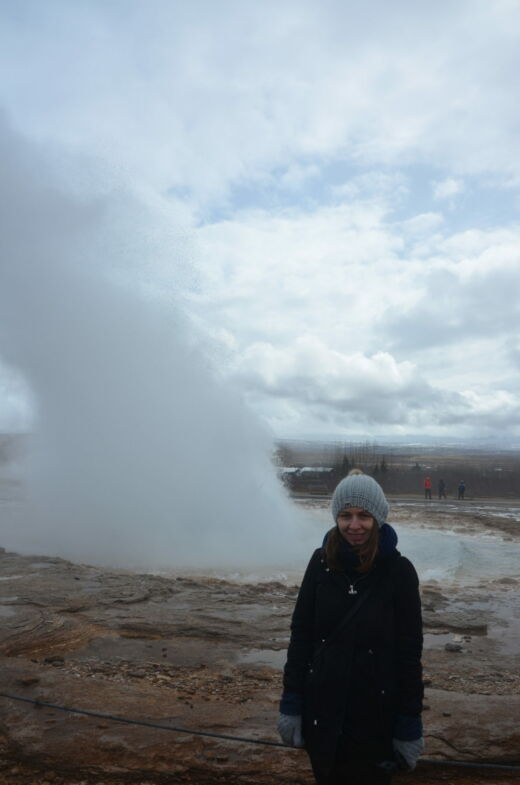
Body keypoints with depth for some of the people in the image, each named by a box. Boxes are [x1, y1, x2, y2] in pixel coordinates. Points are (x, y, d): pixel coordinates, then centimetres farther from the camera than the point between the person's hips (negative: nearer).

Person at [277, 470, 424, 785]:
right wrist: (291, 703, -2)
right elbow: (301, 633, -1)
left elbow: (410, 651, -9)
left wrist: (410, 724, -7)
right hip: (322, 706, 3)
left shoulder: (399, 570, -13)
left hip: (376, 710, -2)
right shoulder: (322, 561, -6)